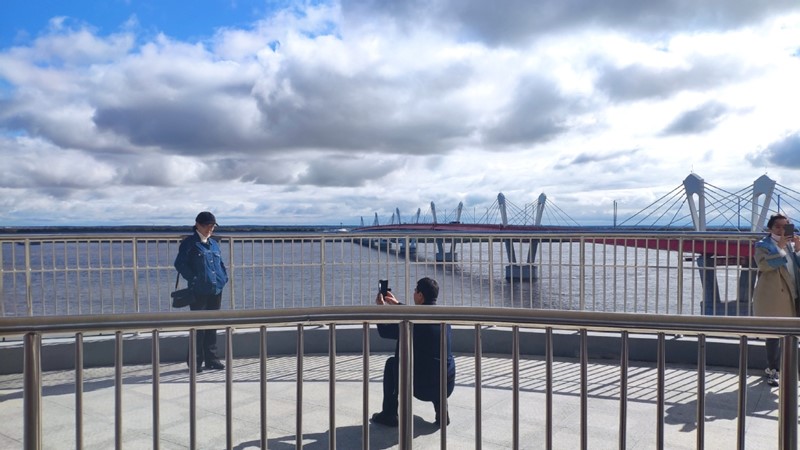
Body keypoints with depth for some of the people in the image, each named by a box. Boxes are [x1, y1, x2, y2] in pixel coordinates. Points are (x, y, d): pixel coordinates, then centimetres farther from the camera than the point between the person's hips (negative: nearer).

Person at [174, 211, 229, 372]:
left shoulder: (214, 243, 15)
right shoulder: (189, 243, -4)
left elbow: (221, 263, 24)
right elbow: (180, 264, -10)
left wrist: (224, 278, 10)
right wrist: (193, 279, -13)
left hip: (216, 291, 6)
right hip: (199, 292, -6)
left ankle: (211, 359, 21)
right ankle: (195, 361, 11)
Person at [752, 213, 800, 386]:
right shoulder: (764, 245, -2)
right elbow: (763, 264, -20)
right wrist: (780, 246, -20)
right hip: (771, 297, -6)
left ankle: (773, 368, 23)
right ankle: (772, 370, 7)